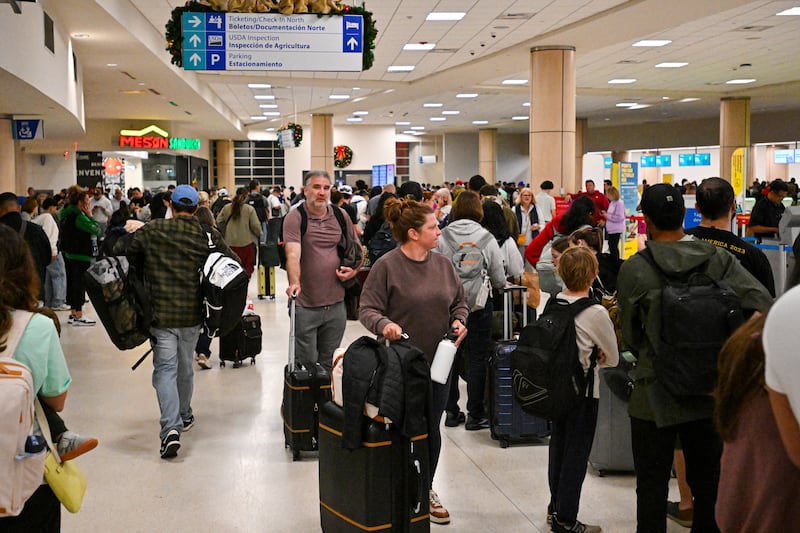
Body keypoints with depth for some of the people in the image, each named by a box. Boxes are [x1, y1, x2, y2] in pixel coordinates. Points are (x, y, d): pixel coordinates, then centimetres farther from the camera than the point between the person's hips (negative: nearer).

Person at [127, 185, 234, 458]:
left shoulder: (149, 231, -4)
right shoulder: (209, 234, -1)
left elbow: (128, 261, 3)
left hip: (160, 313, -2)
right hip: (193, 314, 2)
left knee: (165, 369, -2)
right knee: (185, 366, 20)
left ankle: (171, 428, -16)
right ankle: (184, 416, 37)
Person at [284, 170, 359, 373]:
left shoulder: (341, 216, 8)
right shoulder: (294, 218, -6)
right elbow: (293, 254, -21)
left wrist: (354, 270, 0)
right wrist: (294, 283, -37)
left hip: (336, 303, 4)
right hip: (305, 305, -4)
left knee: (327, 363, 15)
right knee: (305, 364, 3)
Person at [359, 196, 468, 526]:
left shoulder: (443, 264, 5)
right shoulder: (387, 266, -12)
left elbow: (459, 302, 16)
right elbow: (367, 309, -11)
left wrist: (459, 320, -4)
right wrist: (384, 324, -30)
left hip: (438, 361, 5)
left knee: (431, 428, 14)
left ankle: (426, 490, 32)